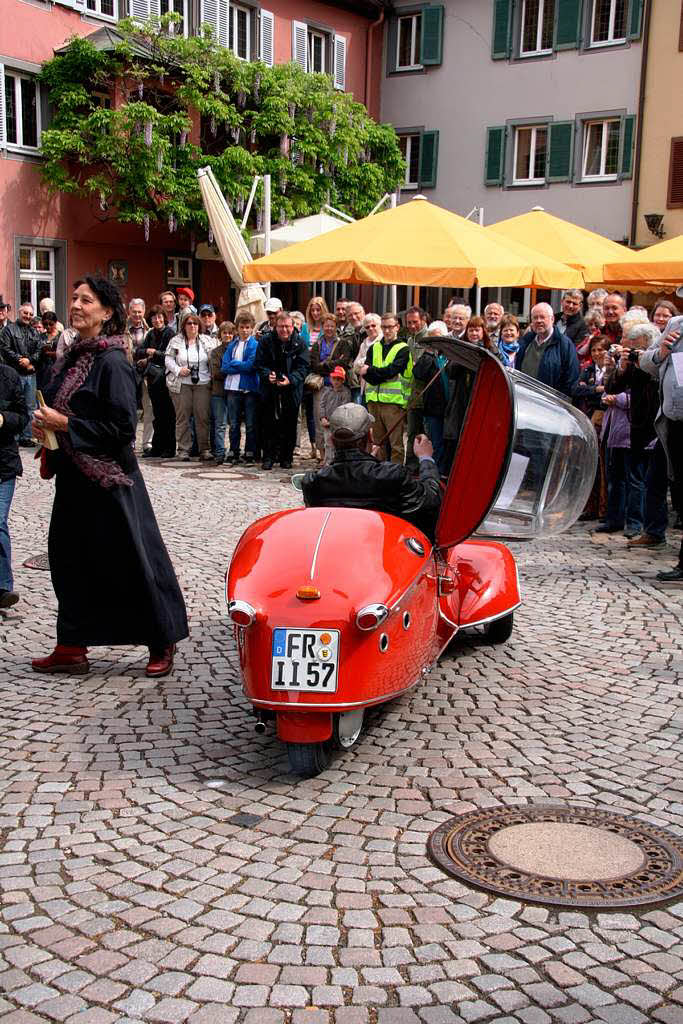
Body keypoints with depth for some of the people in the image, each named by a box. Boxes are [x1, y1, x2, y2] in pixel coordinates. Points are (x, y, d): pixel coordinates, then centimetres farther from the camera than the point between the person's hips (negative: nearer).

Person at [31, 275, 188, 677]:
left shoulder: (112, 362, -14)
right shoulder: (75, 356, 11)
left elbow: (124, 426, -20)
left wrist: (67, 425, -18)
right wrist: (47, 424, 4)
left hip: (108, 478, -9)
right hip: (74, 475, 9)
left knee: (130, 561, 0)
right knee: (70, 558, 11)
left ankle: (162, 644, 15)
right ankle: (72, 648, 21)